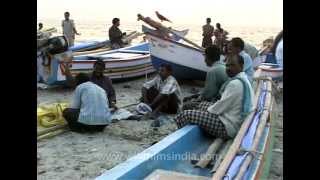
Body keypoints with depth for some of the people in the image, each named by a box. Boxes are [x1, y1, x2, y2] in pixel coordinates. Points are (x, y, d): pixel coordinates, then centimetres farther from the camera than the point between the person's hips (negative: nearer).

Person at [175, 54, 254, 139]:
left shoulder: (235, 83, -22)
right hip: (234, 122, 11)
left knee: (186, 115, -11)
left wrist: (207, 111, -3)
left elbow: (223, 105, -20)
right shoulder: (243, 79, 10)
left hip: (227, 127, -11)